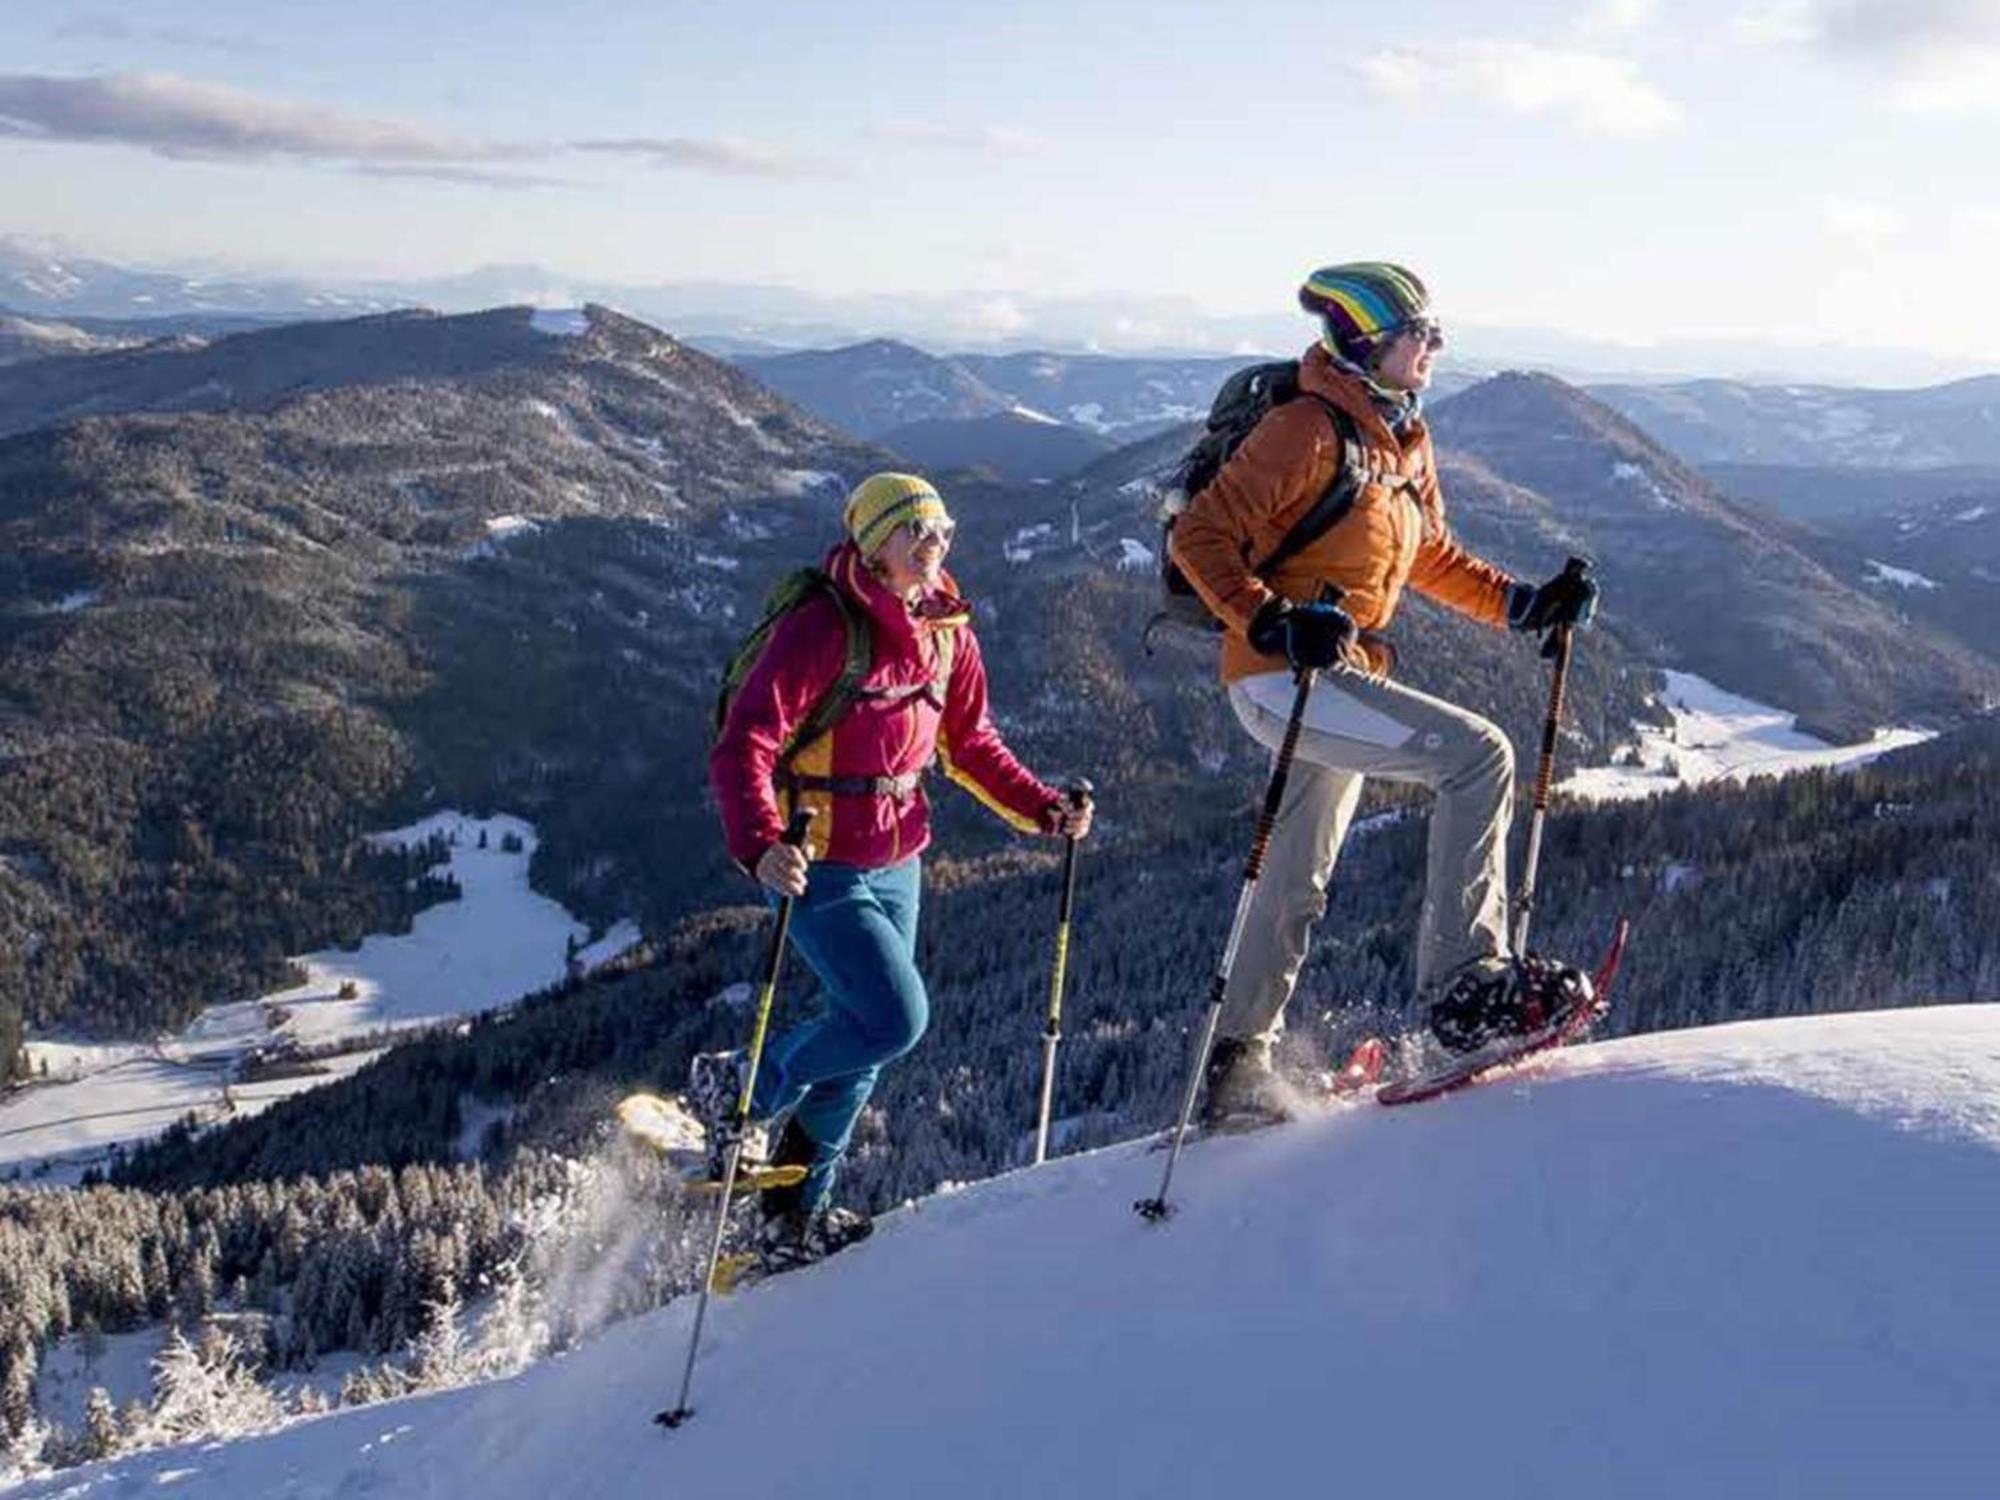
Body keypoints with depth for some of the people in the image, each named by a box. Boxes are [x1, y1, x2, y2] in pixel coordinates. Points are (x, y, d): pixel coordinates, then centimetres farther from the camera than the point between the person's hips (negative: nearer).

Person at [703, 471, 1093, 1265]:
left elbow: (970, 746, 15)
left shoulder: (948, 631, 3)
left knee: (862, 1035, 13)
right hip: (818, 867, -7)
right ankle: (739, 1094, 9)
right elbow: (742, 749, -24)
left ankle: (795, 1214, 30)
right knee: (896, 1019, -15)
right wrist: (761, 846, -41)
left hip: (897, 864, 7)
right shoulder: (821, 629, -19)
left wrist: (1045, 808, 2)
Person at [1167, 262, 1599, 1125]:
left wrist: (1524, 604, 12)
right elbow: (1200, 536, -18)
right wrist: (1274, 624, -30)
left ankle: (1236, 1062, 29)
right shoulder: (1308, 430, -14)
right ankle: (1462, 980, -18)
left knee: (1299, 885, 16)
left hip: (1338, 674, 10)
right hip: (1280, 677, -10)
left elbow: (1430, 555, 25)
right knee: (1478, 754, -20)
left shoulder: (1405, 438, 14)